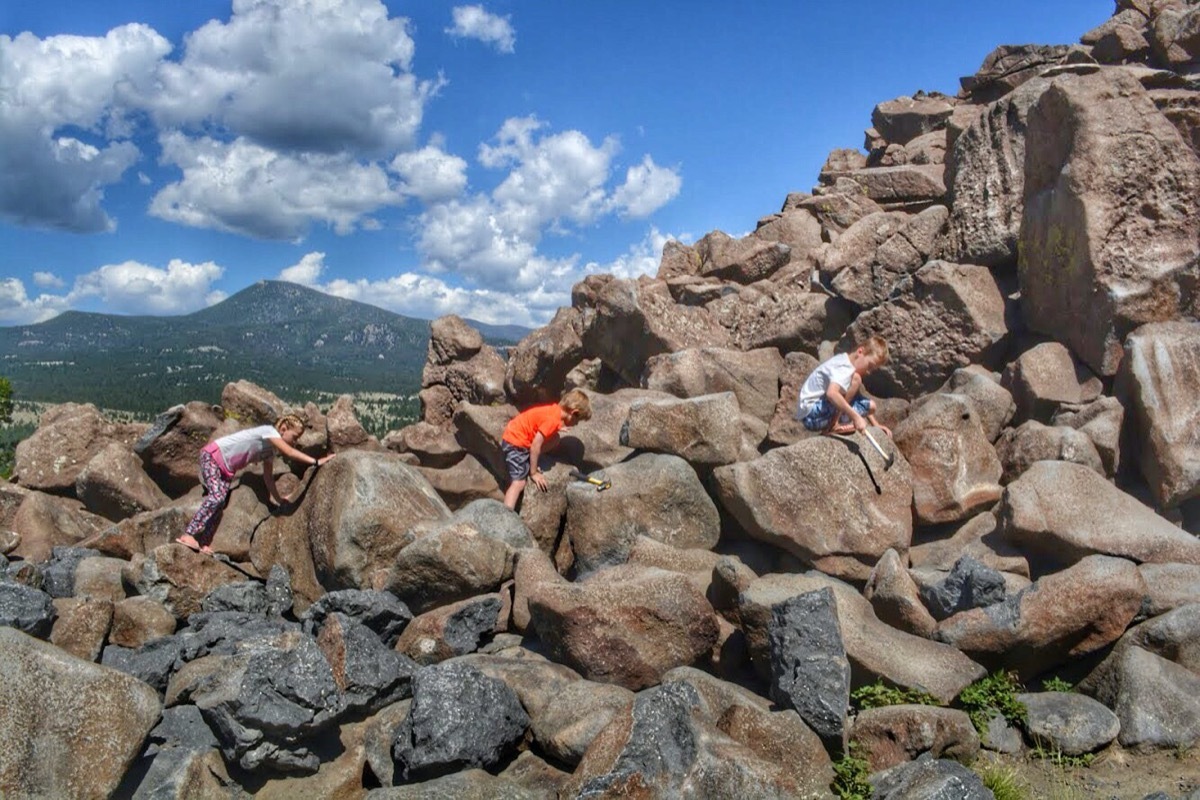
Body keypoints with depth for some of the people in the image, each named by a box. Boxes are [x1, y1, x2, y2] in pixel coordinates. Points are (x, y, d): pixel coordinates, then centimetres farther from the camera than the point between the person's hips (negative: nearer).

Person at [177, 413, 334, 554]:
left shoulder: (271, 450, 8)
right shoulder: (269, 431, -18)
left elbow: (267, 475, 13)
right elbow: (290, 453, -29)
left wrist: (276, 498, 10)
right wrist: (316, 462, -31)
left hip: (226, 468, 9)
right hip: (212, 455, -9)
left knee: (220, 502, -1)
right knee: (216, 496, -23)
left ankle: (204, 543, 1)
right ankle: (187, 535, -22)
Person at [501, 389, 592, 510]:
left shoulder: (555, 410, 3)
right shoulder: (553, 419, -23)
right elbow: (535, 446, -22)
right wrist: (534, 473, -15)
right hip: (515, 442, -8)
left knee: (554, 439, 5)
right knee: (519, 482, -13)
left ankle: (528, 463, 6)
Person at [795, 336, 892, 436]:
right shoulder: (844, 368, -20)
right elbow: (831, 393, -41)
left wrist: (876, 425, 15)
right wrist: (856, 416, -39)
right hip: (811, 415, -10)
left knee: (870, 405, 9)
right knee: (855, 379, -22)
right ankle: (832, 426, -21)